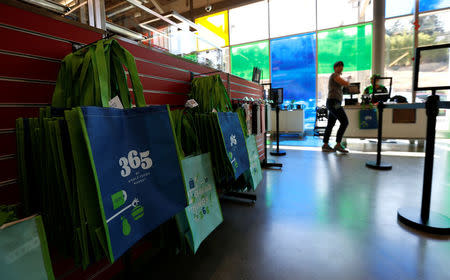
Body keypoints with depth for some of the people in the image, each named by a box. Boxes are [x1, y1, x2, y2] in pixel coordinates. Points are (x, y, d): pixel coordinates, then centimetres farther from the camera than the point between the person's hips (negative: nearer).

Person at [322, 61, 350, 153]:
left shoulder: (336, 77, 24)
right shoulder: (334, 75, -6)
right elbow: (346, 84, -13)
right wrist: (349, 79, 8)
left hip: (334, 104, 11)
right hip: (334, 102, -11)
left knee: (330, 124, 9)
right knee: (344, 122, -14)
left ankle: (325, 145, 11)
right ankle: (338, 145, -15)